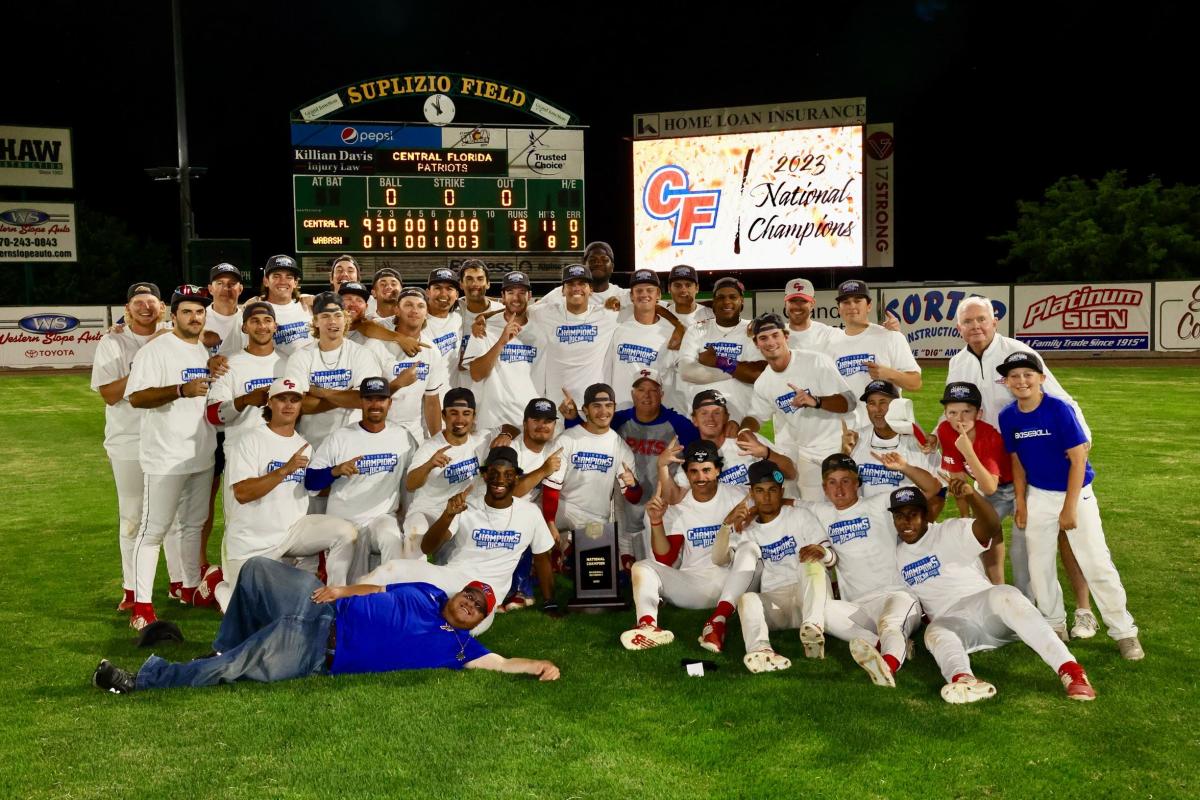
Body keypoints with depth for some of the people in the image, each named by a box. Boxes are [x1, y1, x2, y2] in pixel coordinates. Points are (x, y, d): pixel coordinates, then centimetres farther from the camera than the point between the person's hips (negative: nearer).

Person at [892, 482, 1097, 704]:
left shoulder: (951, 532, -2)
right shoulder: (895, 555, 13)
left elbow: (991, 527, -22)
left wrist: (970, 494, -38)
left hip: (985, 607, -2)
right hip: (950, 622, 2)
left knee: (1004, 595, -36)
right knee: (935, 633, -34)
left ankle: (1069, 668, -44)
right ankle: (962, 678, -67)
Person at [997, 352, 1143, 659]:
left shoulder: (1059, 409, -19)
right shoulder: (1008, 417, -6)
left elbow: (1078, 459, -17)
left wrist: (1070, 508, -17)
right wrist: (1021, 503, 4)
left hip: (1076, 493, -4)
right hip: (1038, 496, 4)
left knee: (1096, 564, -3)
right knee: (1039, 565, 9)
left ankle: (1124, 631, 11)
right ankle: (1054, 625, 27)